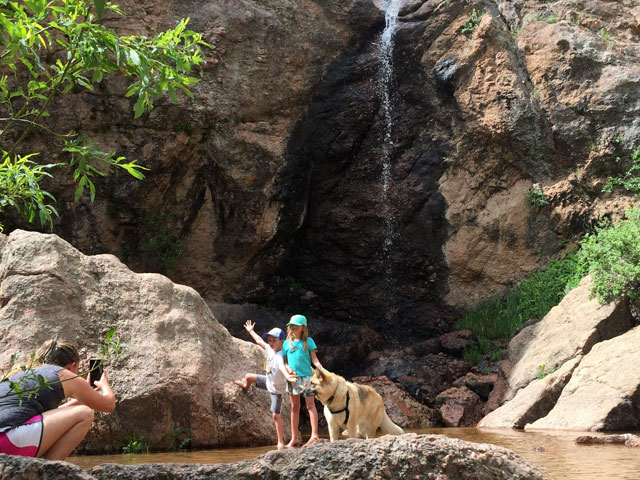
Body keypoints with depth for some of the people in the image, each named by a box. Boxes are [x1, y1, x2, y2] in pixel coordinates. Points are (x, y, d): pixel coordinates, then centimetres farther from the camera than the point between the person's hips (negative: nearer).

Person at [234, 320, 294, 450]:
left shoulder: (280, 356, -34)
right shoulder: (270, 349, -9)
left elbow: (282, 366, -56)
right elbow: (259, 341, 11)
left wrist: (287, 376, -77)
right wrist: (251, 331, 23)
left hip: (276, 388, -8)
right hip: (268, 381, 8)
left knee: (276, 415, -8)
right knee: (248, 377, 24)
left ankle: (281, 442, 2)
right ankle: (245, 386, 65)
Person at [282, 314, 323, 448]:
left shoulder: (308, 341, 5)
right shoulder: (287, 343, 12)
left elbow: (314, 358, 0)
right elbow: (283, 360, 12)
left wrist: (321, 367, -17)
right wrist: (288, 368, -9)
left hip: (306, 376, -3)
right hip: (292, 377, 3)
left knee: (310, 404, -8)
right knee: (294, 407, 9)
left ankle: (314, 436, -13)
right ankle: (295, 438, 15)